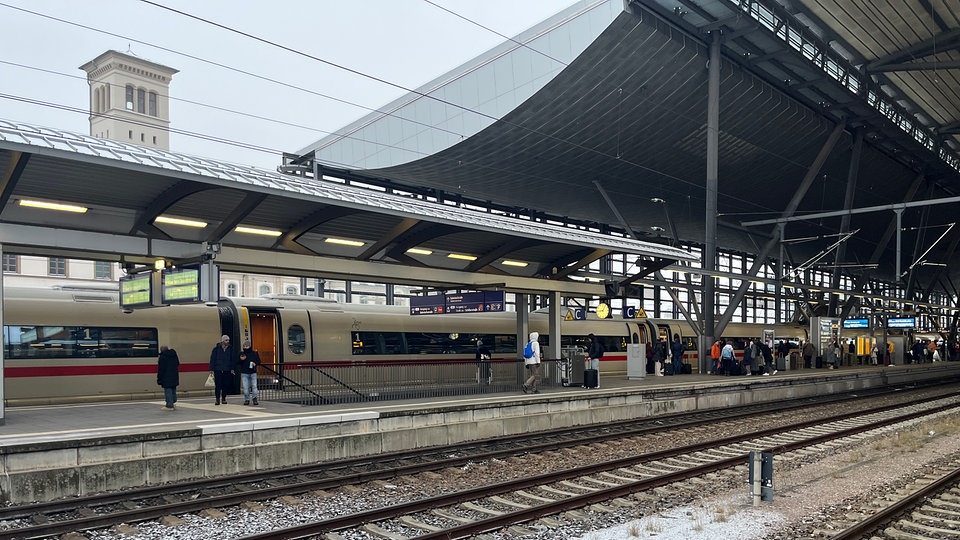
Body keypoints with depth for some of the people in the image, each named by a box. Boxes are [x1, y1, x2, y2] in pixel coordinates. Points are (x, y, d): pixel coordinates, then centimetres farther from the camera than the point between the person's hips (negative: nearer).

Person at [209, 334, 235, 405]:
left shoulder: (230, 349, 7)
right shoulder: (216, 348, -2)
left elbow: (232, 359, 12)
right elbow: (212, 359, -1)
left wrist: (232, 368, 6)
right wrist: (212, 369, -5)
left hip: (227, 370, 3)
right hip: (218, 370, -3)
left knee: (226, 385, 4)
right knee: (218, 385, -6)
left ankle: (223, 398, 16)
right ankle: (217, 399, 1)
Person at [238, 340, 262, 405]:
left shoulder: (254, 353, 6)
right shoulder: (241, 353, 6)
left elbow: (259, 361, 11)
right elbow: (237, 362, 7)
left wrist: (255, 363, -9)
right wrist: (241, 360, -13)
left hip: (253, 373, 0)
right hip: (244, 373, 0)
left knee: (254, 386, -6)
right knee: (245, 387, 0)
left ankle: (255, 399, 0)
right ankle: (247, 399, 8)